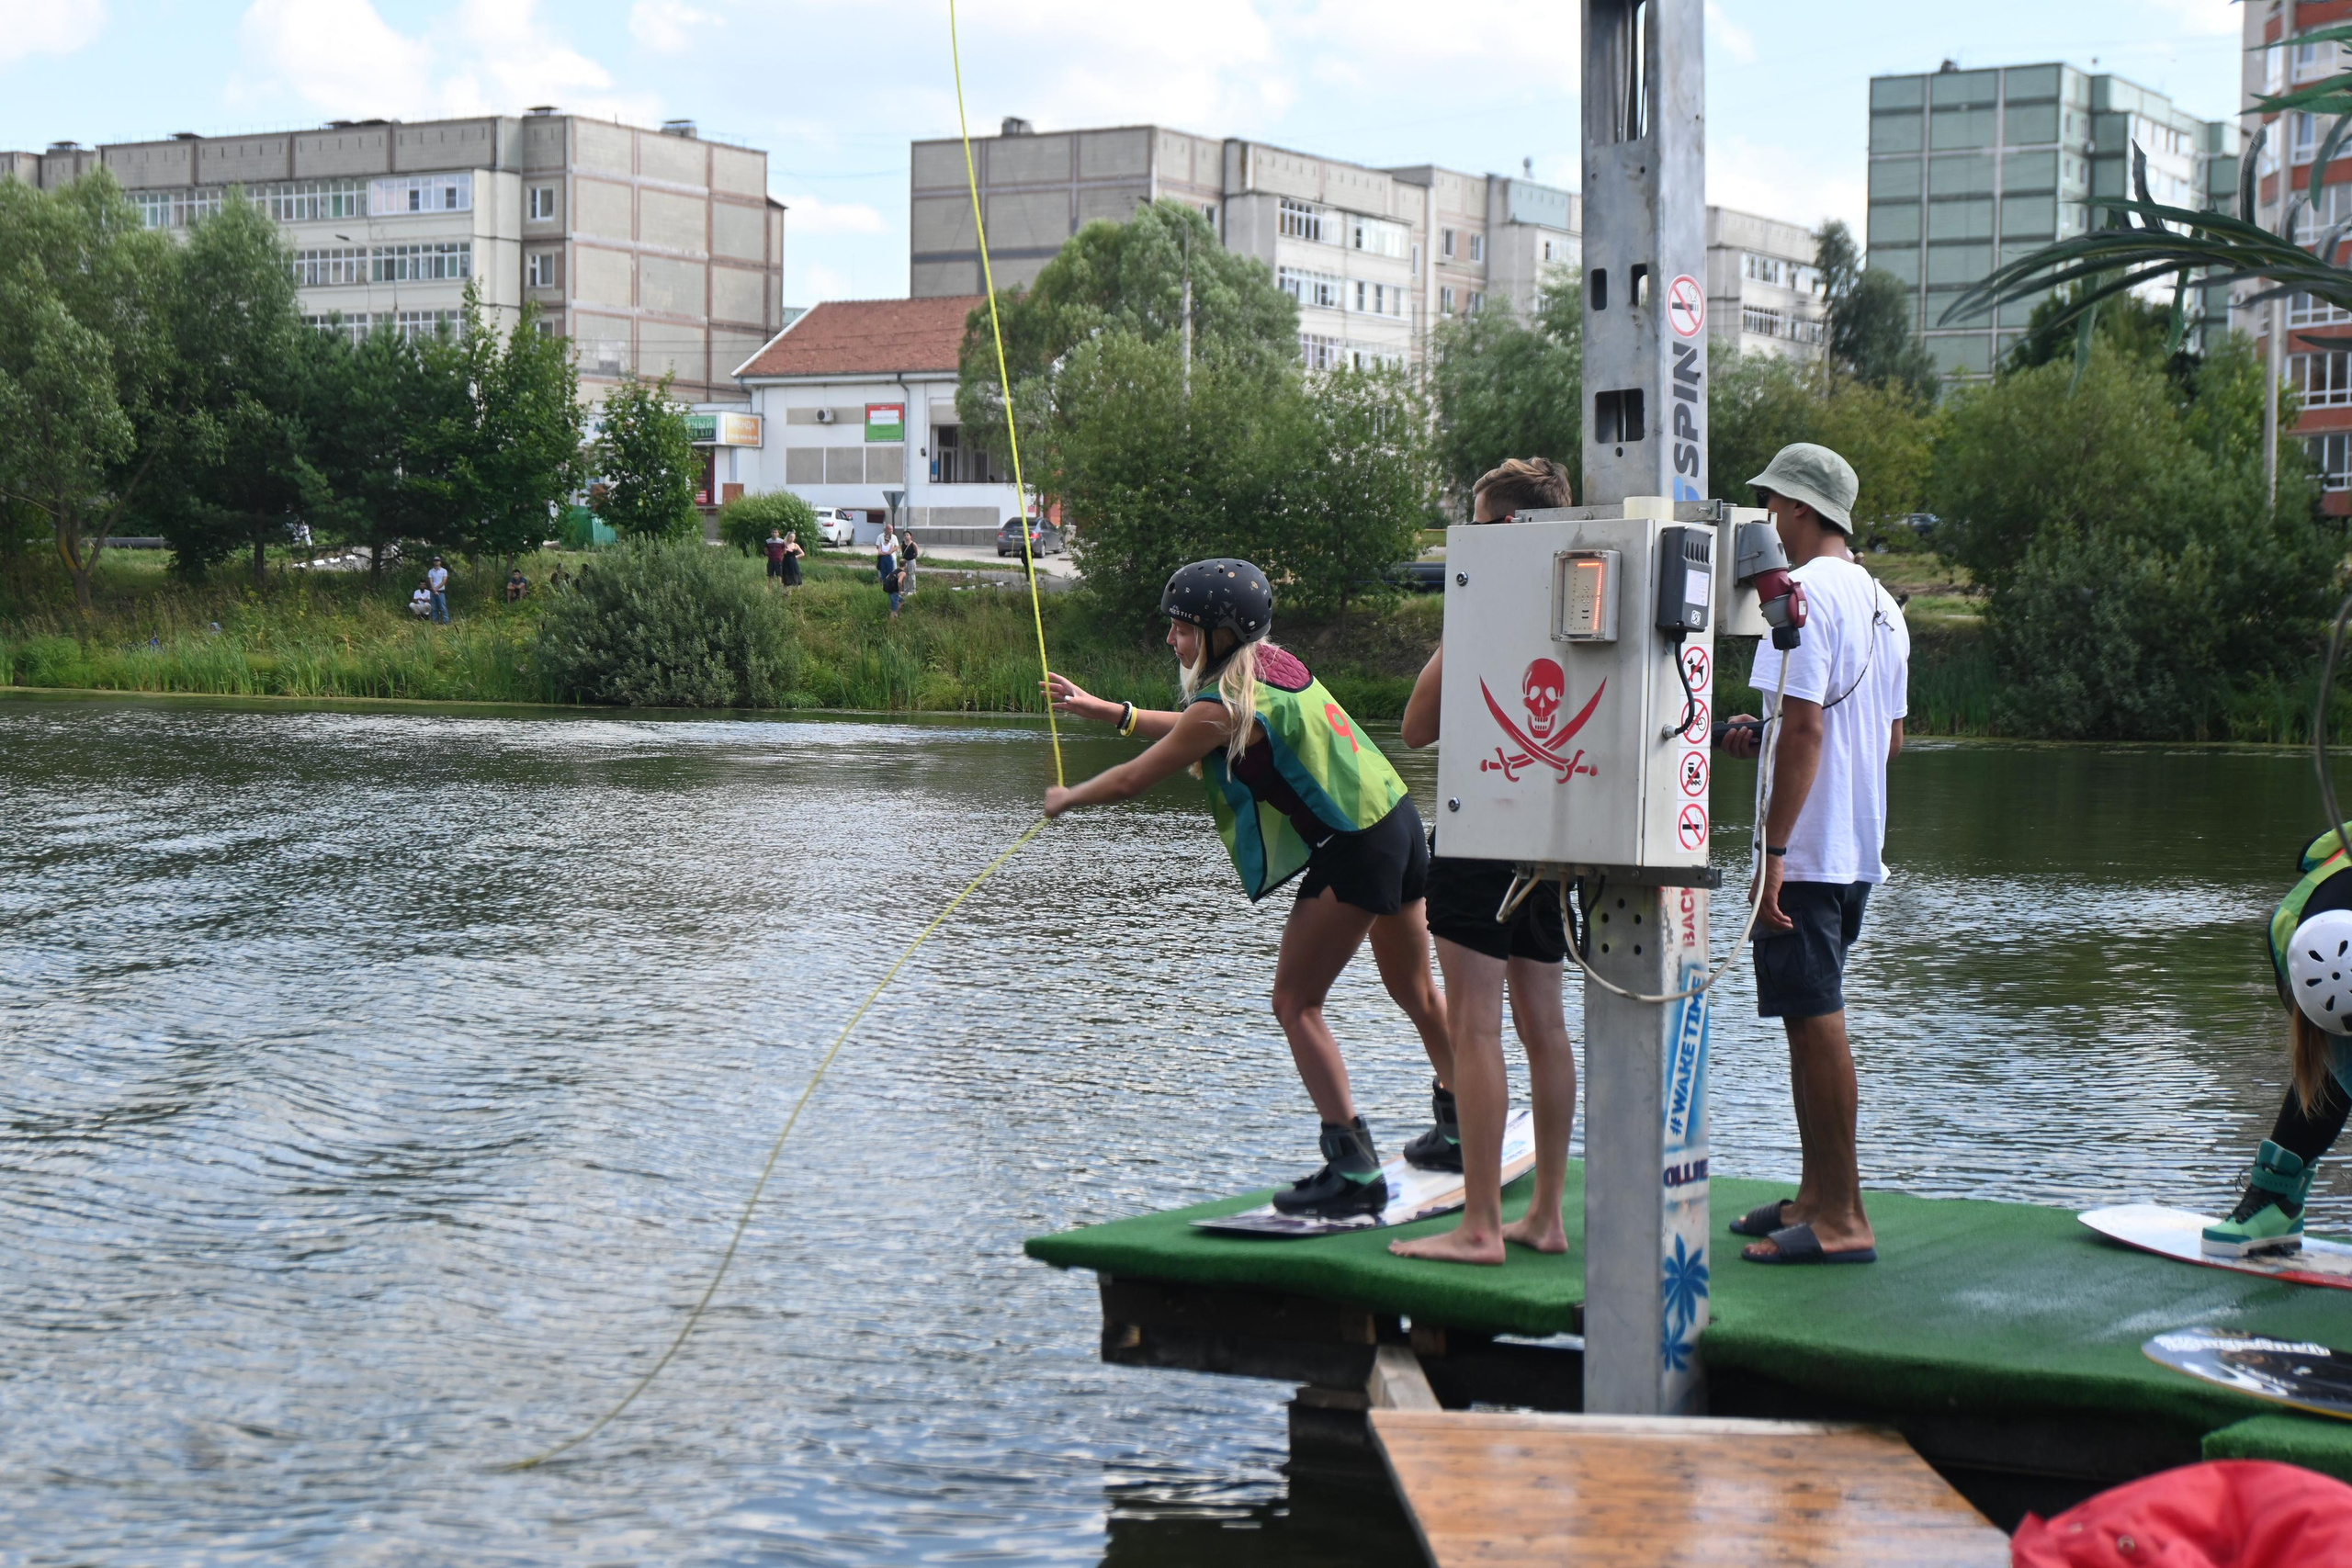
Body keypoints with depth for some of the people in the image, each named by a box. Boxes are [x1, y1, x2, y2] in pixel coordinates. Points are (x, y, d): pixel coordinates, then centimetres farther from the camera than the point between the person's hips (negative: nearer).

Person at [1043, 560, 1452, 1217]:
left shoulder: (1225, 704, -15)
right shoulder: (1273, 665, 10)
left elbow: (1134, 779, -5)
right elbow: (1197, 730, 25)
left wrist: (1066, 798, 13)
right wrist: (1105, 709, 25)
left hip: (1353, 849, -10)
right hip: (1398, 819, 10)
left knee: (1295, 1002, -4)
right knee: (1416, 993, 22)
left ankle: (1355, 1169, -9)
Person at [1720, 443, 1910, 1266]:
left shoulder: (1804, 594, -14)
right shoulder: (1881, 604, 15)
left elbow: (1804, 726, -21)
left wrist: (1774, 850, -21)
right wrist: (1762, 737, 22)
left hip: (1808, 850, -9)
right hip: (1859, 850, 10)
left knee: (1815, 1023, -6)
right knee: (1814, 1021, 16)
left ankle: (1841, 1220, -5)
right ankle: (1818, 1195, 22)